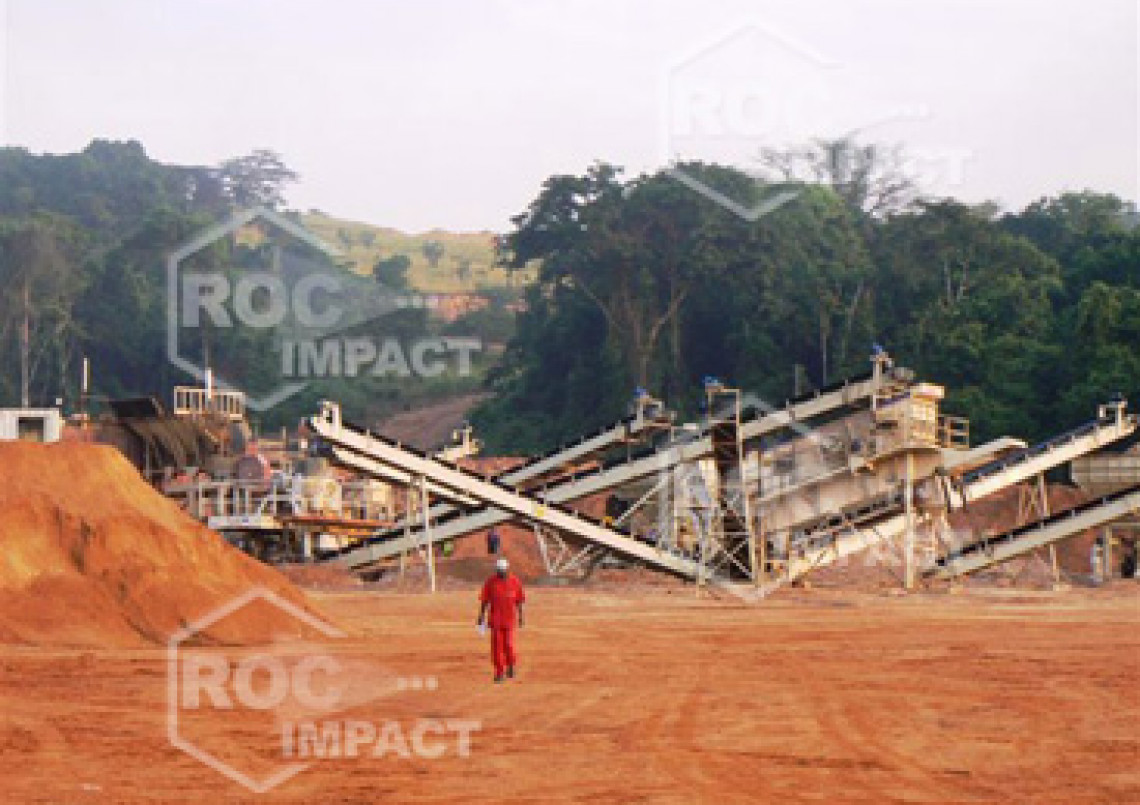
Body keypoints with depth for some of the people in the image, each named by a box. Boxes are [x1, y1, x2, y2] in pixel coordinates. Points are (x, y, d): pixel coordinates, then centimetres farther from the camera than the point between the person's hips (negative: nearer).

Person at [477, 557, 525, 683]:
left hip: (509, 618, 0)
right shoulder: (490, 582, -3)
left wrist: (520, 616, 5)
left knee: (508, 643, -3)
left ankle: (511, 665, 25)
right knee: (497, 644, -1)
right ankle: (499, 672, 6)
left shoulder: (515, 581, -1)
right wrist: (481, 616, -2)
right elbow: (484, 600, 0)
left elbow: (519, 600, 5)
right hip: (495, 619, 0)